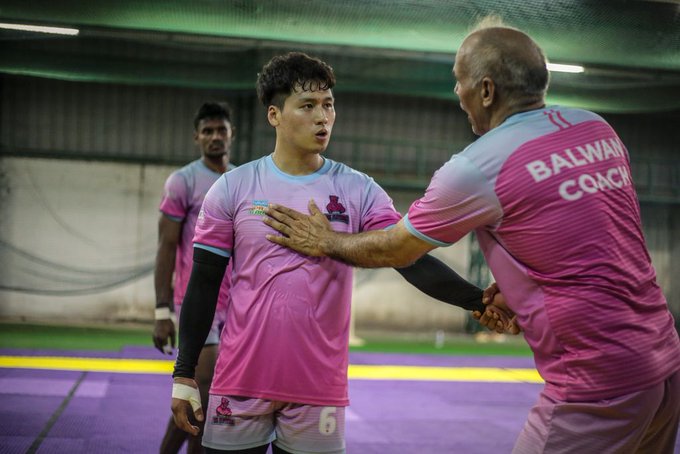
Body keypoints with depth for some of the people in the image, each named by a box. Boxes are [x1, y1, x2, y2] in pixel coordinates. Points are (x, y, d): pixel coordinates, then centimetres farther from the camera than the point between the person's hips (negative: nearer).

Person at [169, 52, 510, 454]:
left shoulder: (359, 191, -1)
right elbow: (204, 285, 3)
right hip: (241, 381, 0)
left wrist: (478, 300, -24)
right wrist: (184, 375, 1)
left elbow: (412, 261, -9)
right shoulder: (233, 188, -1)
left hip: (318, 388, 0)